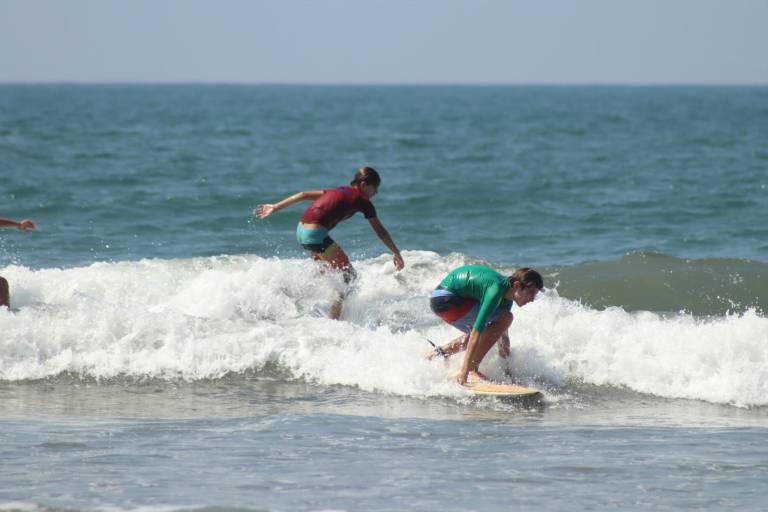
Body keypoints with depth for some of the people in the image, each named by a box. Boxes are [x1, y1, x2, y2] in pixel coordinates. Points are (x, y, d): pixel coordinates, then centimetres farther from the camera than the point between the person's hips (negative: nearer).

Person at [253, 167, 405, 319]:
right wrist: (397, 254, 13)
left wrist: (275, 208, 25)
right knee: (349, 274, 1)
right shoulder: (362, 201, 3)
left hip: (301, 230, 8)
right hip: (316, 234, -8)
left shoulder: (340, 191, 24)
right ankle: (333, 319, -4)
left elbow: (304, 195, 22)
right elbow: (380, 232, 5)